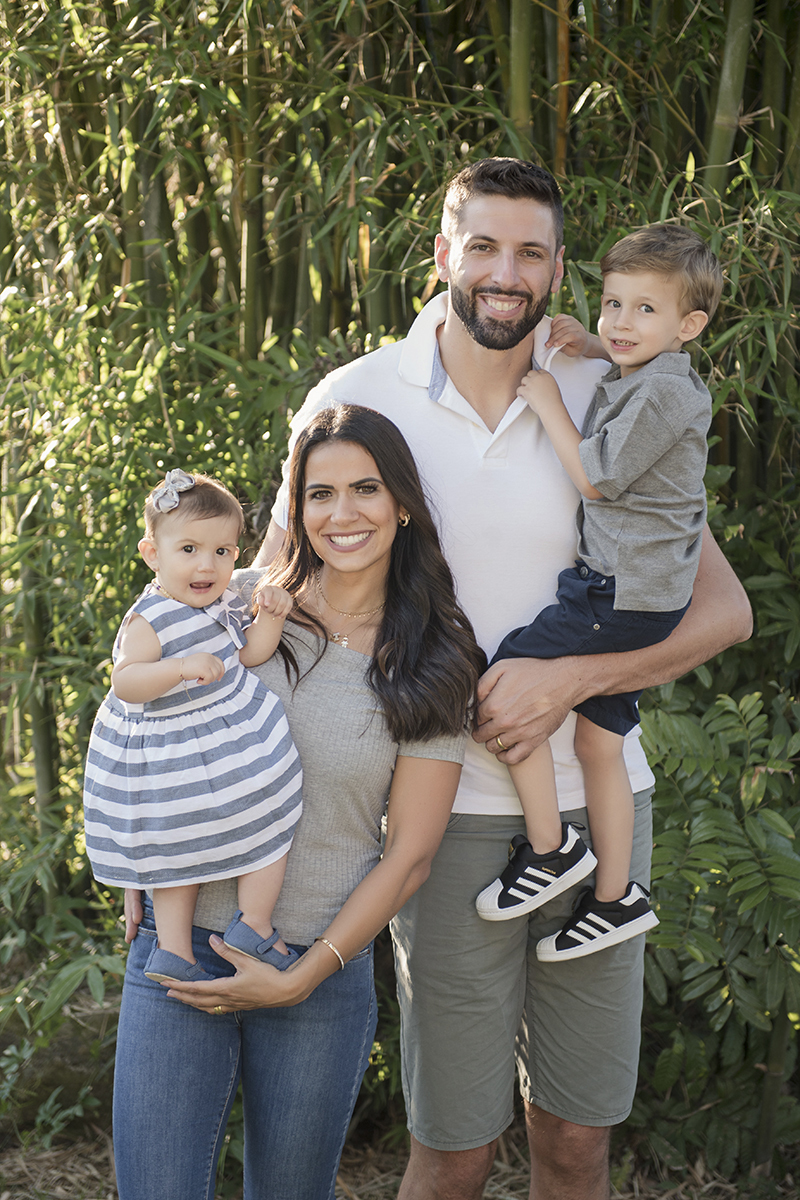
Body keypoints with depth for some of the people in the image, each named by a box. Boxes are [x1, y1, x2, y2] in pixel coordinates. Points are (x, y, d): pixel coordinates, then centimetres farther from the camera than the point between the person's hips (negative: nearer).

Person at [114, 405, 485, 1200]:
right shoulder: (235, 601, 1)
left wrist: (302, 979, -8)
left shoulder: (431, 666, -2)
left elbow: (409, 854, -2)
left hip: (324, 967, 0)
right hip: (176, 948, 0)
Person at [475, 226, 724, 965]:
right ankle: (615, 898, 22)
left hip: (627, 592, -10)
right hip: (630, 595, 10)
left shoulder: (664, 391, -15)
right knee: (599, 740, 13)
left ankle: (550, 848, 1)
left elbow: (594, 477, -15)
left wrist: (548, 405, -6)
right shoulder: (627, 382, 16)